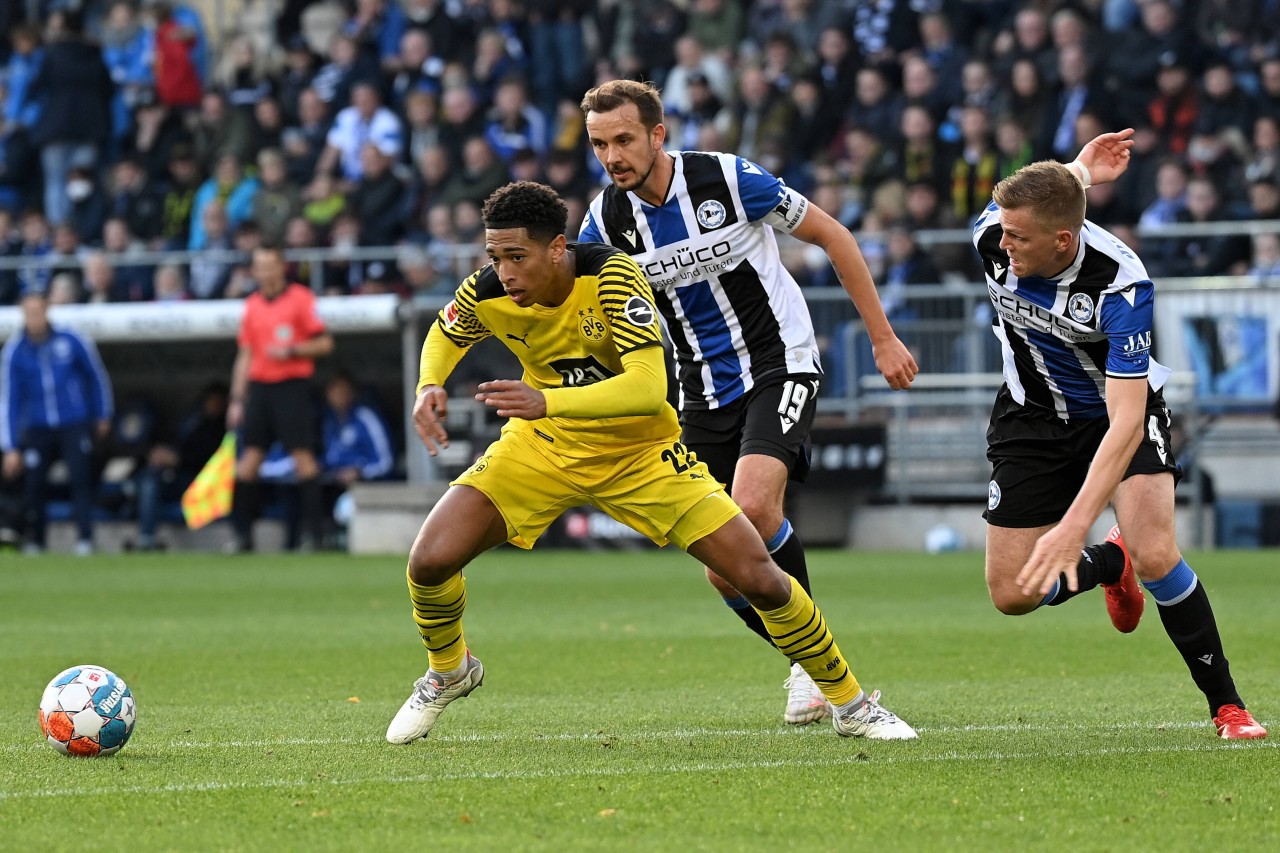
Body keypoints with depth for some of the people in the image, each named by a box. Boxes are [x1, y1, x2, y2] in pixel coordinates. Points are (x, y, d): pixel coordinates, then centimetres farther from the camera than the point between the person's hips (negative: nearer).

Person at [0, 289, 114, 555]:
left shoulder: (71, 341, -8)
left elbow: (97, 376, 9)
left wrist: (103, 415, 16)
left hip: (75, 424, -1)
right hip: (37, 429, 1)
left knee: (81, 478, -13)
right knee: (33, 484, -5)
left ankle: (85, 539, -11)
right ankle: (34, 541, 9)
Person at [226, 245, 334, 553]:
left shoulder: (300, 298, -2)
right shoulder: (252, 305, 14)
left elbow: (324, 343, -3)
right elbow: (245, 356, 17)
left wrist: (291, 351, -16)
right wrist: (237, 400, 13)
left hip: (292, 385, -5)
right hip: (259, 386, 5)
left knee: (303, 456, -9)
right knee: (249, 458, 0)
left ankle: (315, 532, -7)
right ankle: (243, 534, 2)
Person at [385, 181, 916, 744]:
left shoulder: (611, 277, -31)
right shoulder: (486, 294, -18)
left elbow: (649, 387, -42)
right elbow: (445, 334, 8)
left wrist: (547, 401, -53)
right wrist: (430, 386, -15)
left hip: (640, 453, -2)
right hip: (543, 446, 3)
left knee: (758, 577, -10)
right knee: (431, 560, -15)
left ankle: (849, 702, 13)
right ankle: (448, 672, 18)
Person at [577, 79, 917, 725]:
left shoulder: (732, 180, -16)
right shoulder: (606, 219, -6)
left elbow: (831, 236, -4)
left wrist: (883, 338, -2)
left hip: (780, 367, -5)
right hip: (704, 396, 5)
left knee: (752, 509, -29)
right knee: (725, 573, 0)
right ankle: (811, 666, 24)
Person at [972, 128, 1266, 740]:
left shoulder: (1121, 285, -37)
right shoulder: (991, 235, -25)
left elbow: (1125, 420, -41)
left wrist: (1073, 527, -48)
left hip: (1123, 408, -4)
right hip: (1034, 416, 4)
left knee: (1155, 557, -25)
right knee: (1012, 595, -2)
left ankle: (1227, 705, -6)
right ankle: (1111, 562, 31)